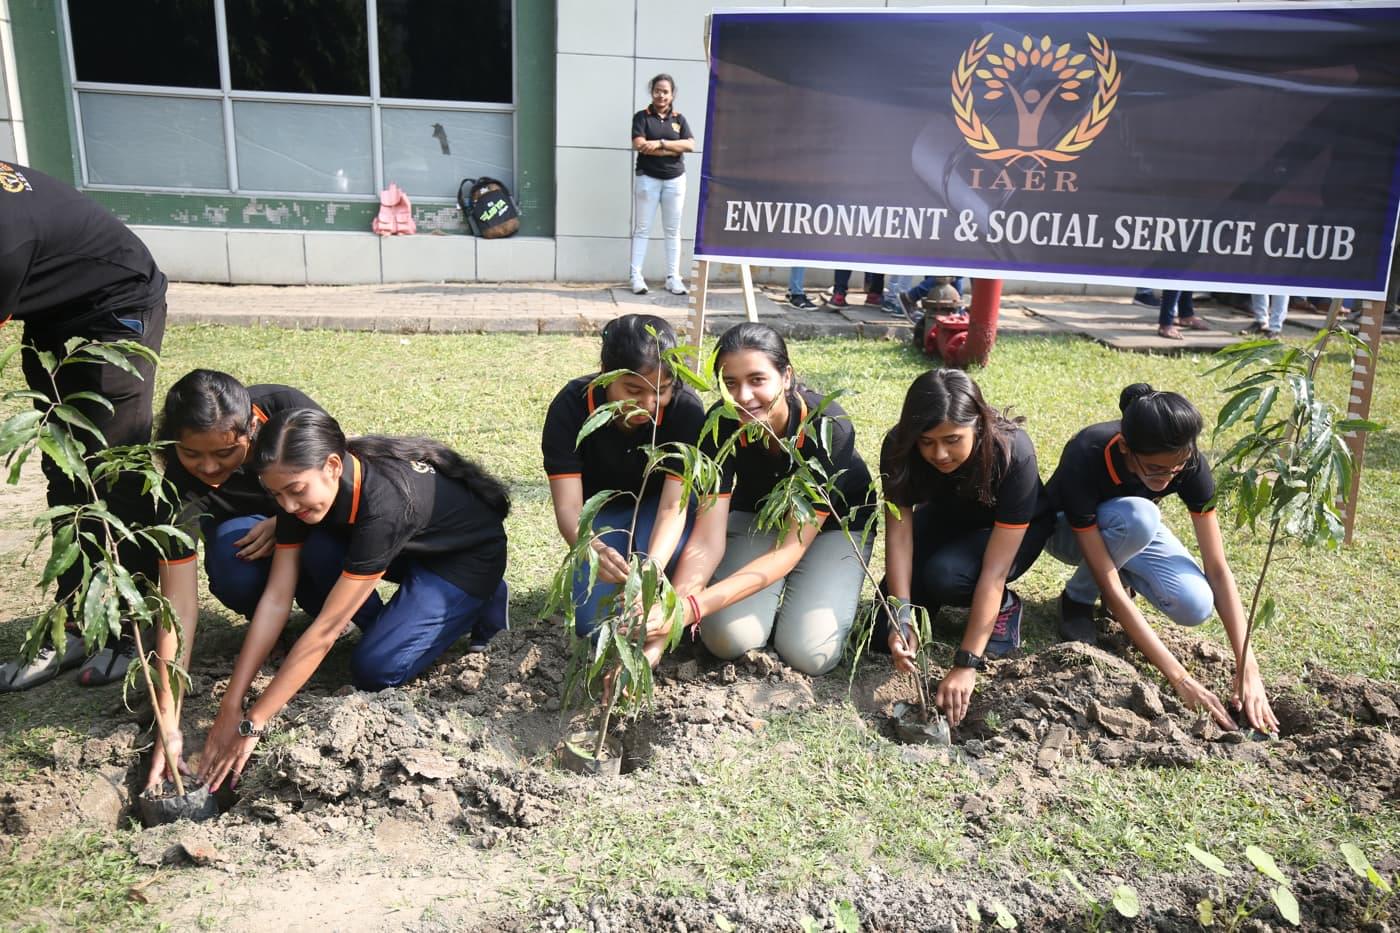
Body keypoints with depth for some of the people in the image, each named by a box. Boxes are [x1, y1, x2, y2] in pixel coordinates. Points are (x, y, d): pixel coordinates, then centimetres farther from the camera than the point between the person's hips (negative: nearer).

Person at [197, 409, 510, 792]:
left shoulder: (384, 503, -40)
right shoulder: (302, 488, -19)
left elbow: (326, 628, -37)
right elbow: (276, 599, -18)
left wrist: (251, 725, -33)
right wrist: (230, 708, -20)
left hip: (467, 556, -6)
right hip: (408, 548, 6)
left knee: (374, 669, -21)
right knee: (314, 554, -24)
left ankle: (482, 602, 1)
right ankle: (386, 626, 1)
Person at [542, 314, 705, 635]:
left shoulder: (686, 409, -29)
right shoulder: (571, 406, -28)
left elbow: (673, 506, -32)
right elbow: (568, 507, -31)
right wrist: (593, 550, -55)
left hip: (656, 504, -1)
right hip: (601, 511, 1)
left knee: (674, 555, -36)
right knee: (593, 623, -18)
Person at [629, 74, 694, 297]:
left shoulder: (679, 119, 8)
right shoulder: (642, 117, 0)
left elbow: (690, 145, -6)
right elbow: (640, 145, -15)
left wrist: (660, 143, -16)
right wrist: (674, 149, -12)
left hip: (675, 180, 3)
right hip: (647, 179, -3)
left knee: (673, 230, 5)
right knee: (642, 229, 0)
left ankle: (673, 277, 9)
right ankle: (635, 276, 2)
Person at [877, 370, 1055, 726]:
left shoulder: (1014, 454, -37)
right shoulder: (899, 448, -27)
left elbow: (994, 570, -37)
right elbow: (899, 531, -25)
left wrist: (966, 664, -39)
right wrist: (901, 617, -39)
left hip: (1015, 529, -3)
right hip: (944, 520, 3)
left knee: (944, 574, -36)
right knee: (885, 636, -13)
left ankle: (1003, 605, -4)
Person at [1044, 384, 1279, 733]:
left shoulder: (1188, 463, -29)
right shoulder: (1084, 461, -40)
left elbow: (1218, 570, -24)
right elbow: (1109, 585, -39)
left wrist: (1247, 667, -33)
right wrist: (1180, 678, -41)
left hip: (1136, 527, 3)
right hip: (1069, 529, -3)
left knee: (1196, 606, -27)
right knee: (1137, 518, -38)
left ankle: (1122, 571, 6)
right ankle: (1077, 600, -10)